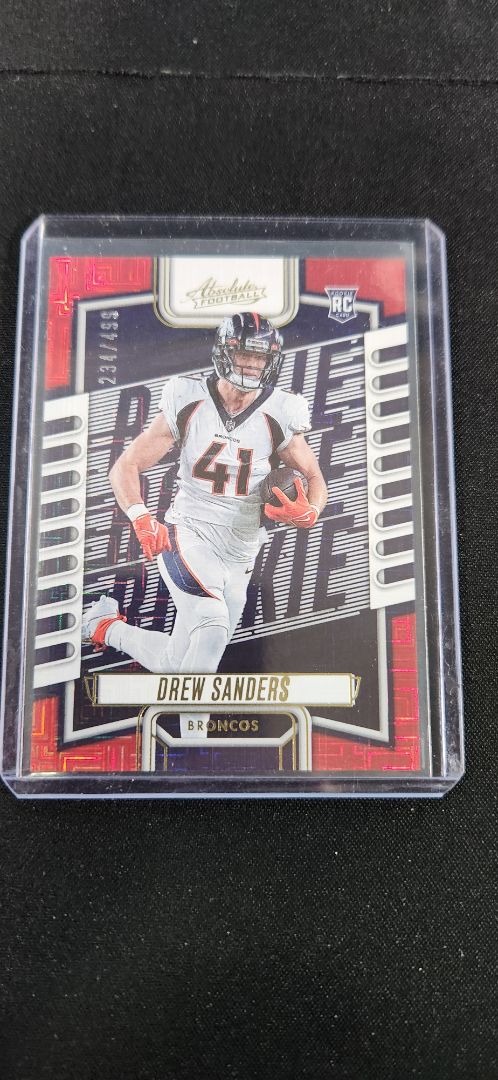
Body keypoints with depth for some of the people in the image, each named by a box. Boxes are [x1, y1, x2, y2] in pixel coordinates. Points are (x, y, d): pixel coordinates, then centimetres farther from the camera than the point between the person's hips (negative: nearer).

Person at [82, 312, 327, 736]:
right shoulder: (189, 403, -6)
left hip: (238, 558, 3)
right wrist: (142, 518, -22)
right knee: (213, 621, -31)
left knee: (177, 665, 11)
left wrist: (309, 512, -18)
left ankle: (108, 626, 39)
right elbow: (125, 467, -3)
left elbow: (314, 478, 6)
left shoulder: (279, 417, -4)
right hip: (187, 537, -3)